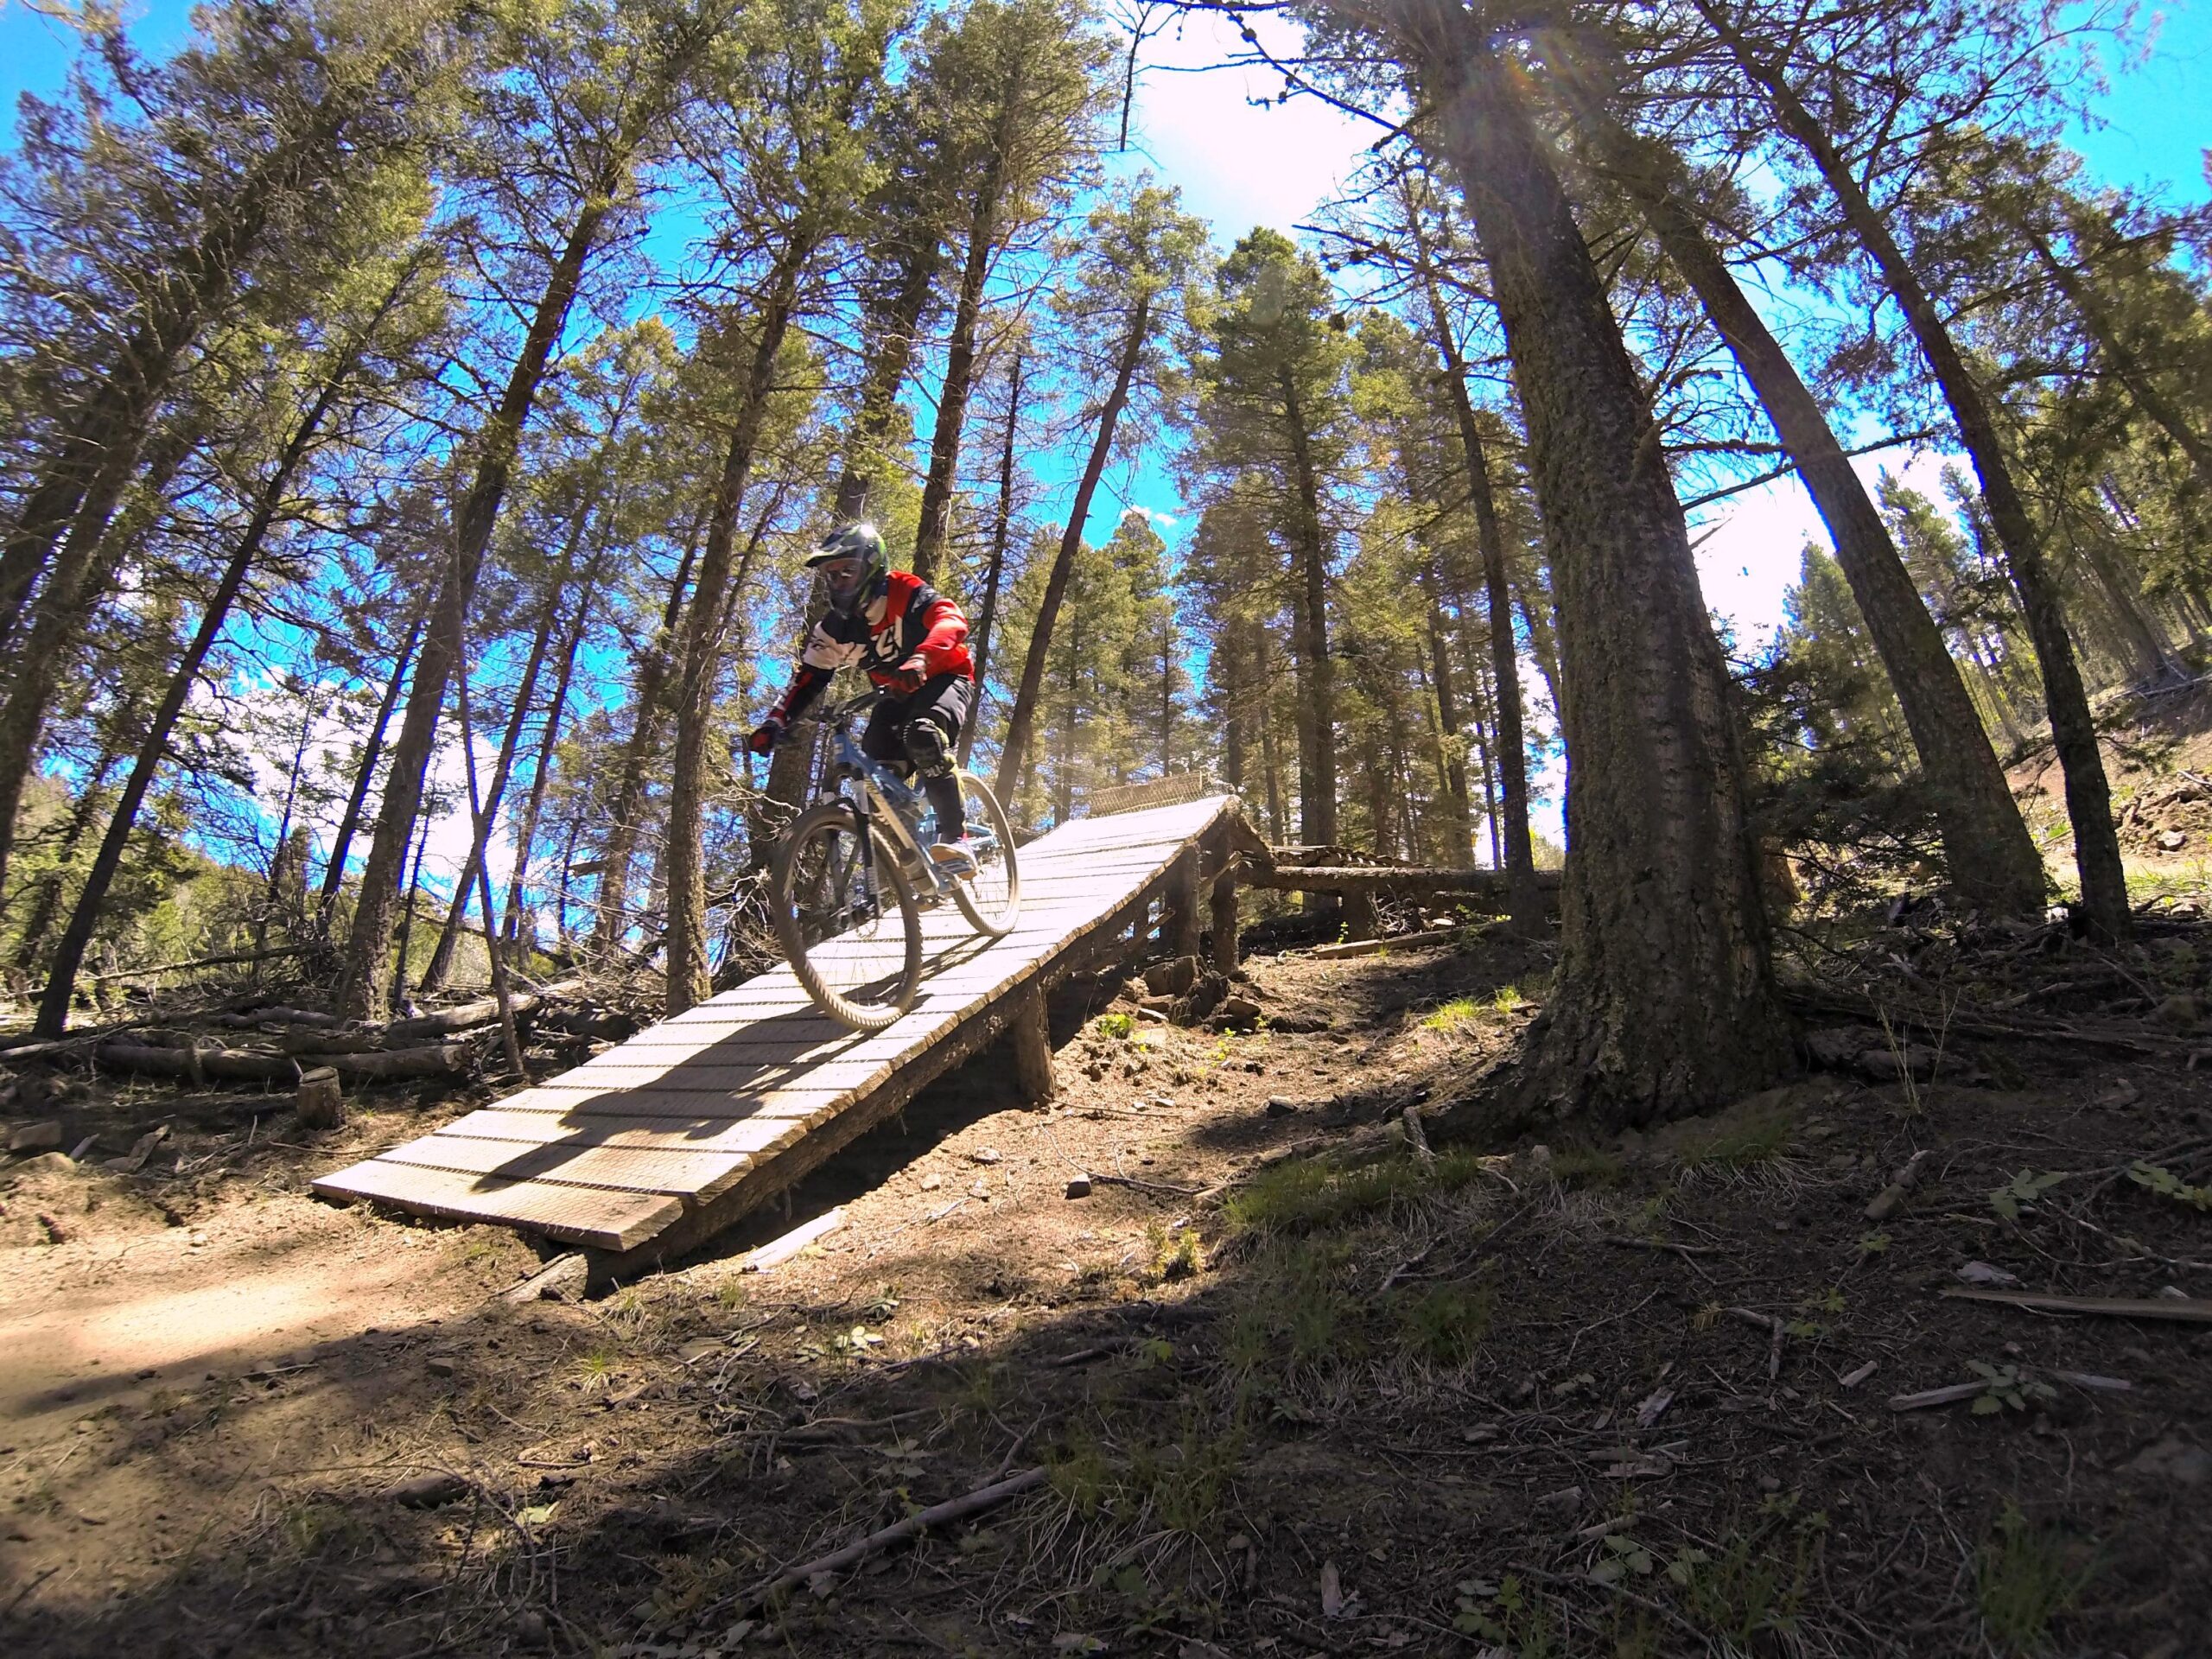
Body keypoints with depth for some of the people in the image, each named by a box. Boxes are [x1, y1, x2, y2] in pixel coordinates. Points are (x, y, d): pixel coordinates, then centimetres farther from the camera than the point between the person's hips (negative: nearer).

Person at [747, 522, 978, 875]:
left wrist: (920, 660, -59)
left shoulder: (904, 592, -20)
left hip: (945, 678, -6)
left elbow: (952, 621, -39)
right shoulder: (835, 628, -4)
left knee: (923, 736, -36)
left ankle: (955, 837, -30)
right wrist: (775, 722, -19)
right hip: (899, 695, 6)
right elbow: (807, 677, -3)